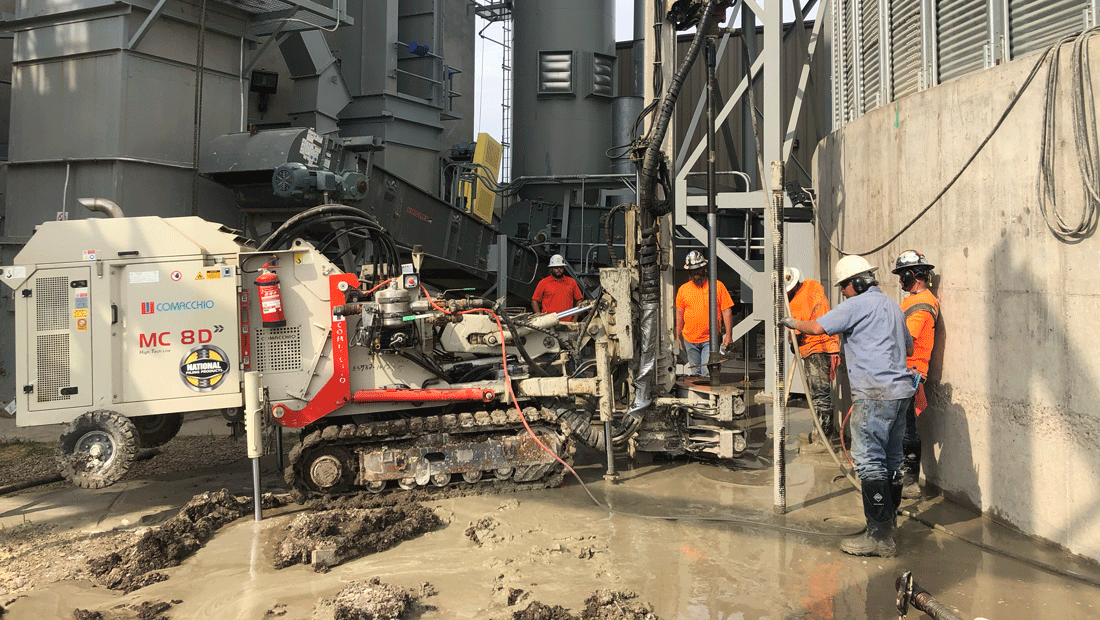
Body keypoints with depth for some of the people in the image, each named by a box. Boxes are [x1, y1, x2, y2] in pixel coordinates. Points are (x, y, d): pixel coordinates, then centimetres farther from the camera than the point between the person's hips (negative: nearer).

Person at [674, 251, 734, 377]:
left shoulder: (718, 286, 0)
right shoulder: (683, 289, 7)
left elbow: (727, 311, 0)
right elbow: (679, 313, 14)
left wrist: (729, 334, -5)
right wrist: (677, 336, 11)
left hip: (710, 339, -3)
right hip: (690, 339, 3)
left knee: (707, 373, -11)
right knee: (694, 374, 9)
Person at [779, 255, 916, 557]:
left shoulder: (858, 305, -7)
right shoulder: (892, 305, 20)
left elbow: (818, 327, -11)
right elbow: (908, 347, 30)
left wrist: (793, 323, 7)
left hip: (875, 394, -10)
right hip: (899, 390, 10)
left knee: (869, 460, -8)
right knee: (891, 458, 15)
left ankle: (879, 536, -8)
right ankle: (889, 519, 26)